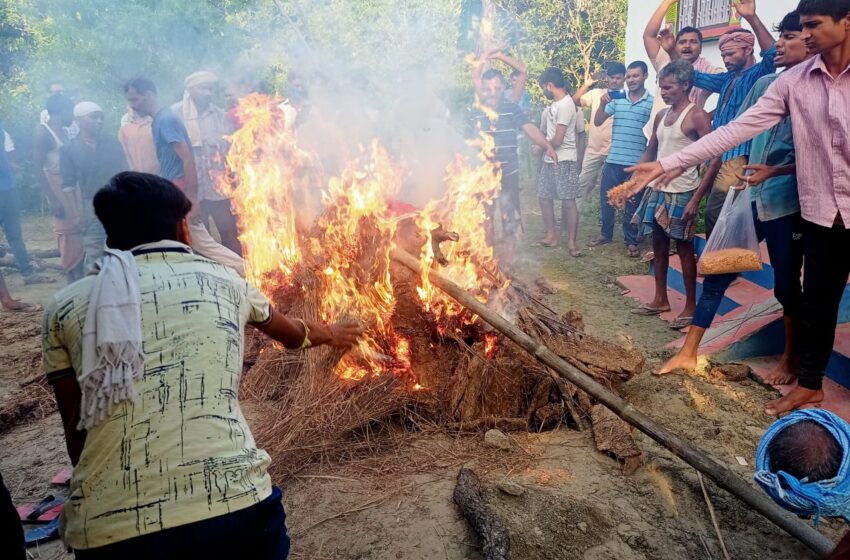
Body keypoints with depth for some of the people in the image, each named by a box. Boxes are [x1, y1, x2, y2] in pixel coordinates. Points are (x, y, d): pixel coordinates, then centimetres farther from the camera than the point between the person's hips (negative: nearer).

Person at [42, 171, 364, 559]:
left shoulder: (64, 308, 9)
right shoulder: (223, 282, 10)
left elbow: (76, 430, 15)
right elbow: (291, 333, 30)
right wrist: (329, 334, 52)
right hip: (235, 507, 0)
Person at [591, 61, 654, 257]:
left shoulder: (652, 102, -3)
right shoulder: (616, 99, 3)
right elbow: (597, 122, 4)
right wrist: (602, 103, -13)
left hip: (637, 162, -3)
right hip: (613, 160, 3)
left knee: (632, 203, 7)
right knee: (605, 198, 11)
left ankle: (631, 241, 19)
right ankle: (606, 234, 29)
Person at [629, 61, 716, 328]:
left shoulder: (697, 116, -11)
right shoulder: (661, 116, 11)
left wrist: (696, 199, -20)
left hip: (682, 193, -7)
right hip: (657, 190, 7)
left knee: (684, 248, 1)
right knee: (659, 245, 12)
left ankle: (691, 306, 13)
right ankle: (660, 300, 25)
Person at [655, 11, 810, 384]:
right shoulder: (764, 84, 8)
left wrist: (773, 171, -20)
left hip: (787, 204, -4)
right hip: (748, 197, 5)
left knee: (786, 284, 6)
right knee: (717, 272, 3)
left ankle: (790, 359, 28)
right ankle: (688, 353, 11)